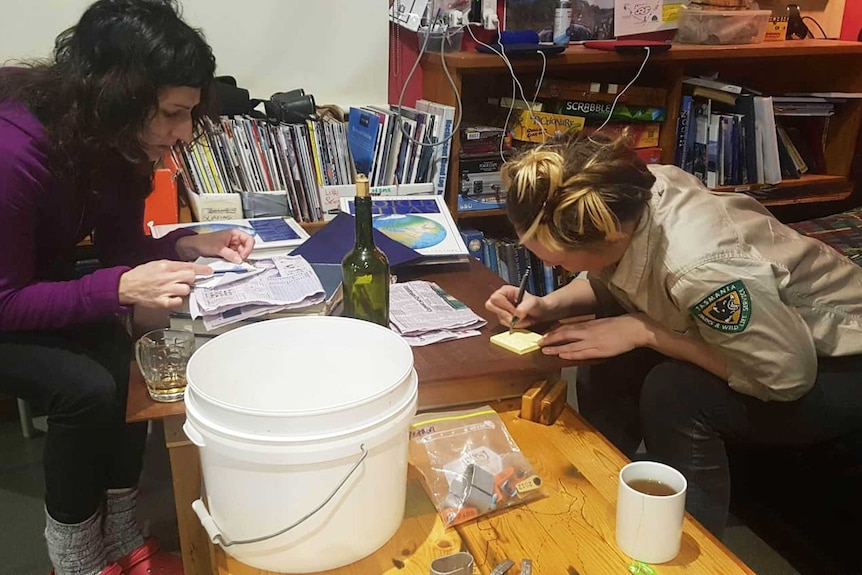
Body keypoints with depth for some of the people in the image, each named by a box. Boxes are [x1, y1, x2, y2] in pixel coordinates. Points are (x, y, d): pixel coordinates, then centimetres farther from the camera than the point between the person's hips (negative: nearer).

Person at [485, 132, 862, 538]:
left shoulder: (698, 267, -39)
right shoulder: (627, 199, -17)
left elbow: (787, 375, -29)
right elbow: (610, 280, 3)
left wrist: (643, 332, -28)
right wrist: (548, 306, -15)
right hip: (762, 329, 7)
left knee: (674, 394, -29)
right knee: (604, 369, -4)